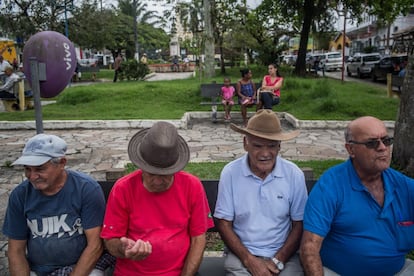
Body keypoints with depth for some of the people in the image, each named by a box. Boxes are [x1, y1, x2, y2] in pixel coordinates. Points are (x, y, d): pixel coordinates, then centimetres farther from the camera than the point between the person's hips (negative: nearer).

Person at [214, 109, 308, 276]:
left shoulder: (294, 175, -6)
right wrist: (249, 260, -11)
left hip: (284, 255, 1)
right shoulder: (230, 173, -8)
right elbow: (224, 223, -3)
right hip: (241, 254, -1)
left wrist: (278, 260, -8)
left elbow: (299, 224, 1)